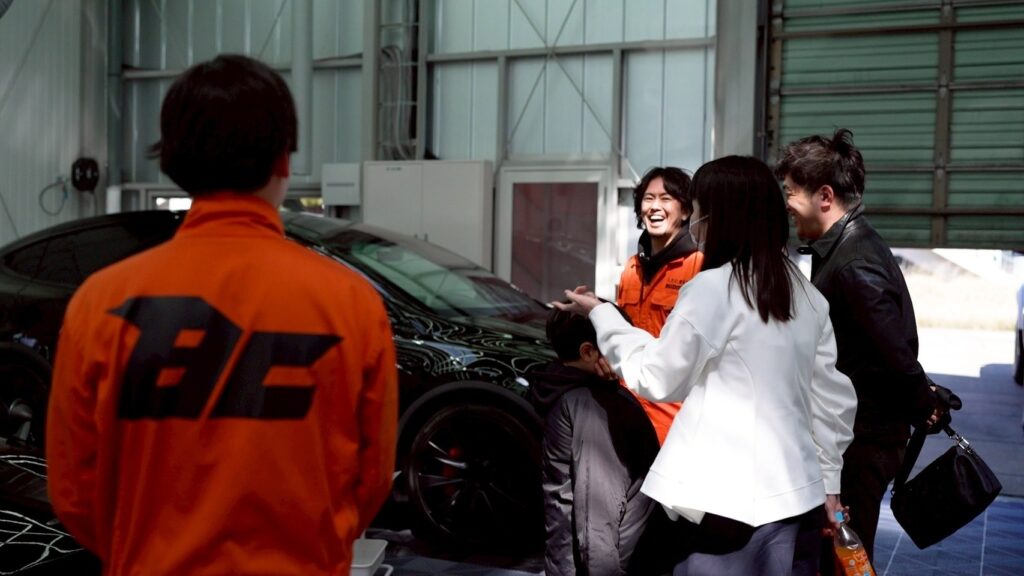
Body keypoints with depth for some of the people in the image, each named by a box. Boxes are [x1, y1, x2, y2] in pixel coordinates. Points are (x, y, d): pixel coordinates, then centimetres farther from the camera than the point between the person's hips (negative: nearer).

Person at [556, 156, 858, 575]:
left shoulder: (711, 288, -12)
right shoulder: (807, 295, 8)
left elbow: (658, 379, -1)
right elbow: (833, 399, 12)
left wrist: (599, 313, 9)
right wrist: (829, 482, 22)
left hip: (727, 499, -6)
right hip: (796, 494, 6)